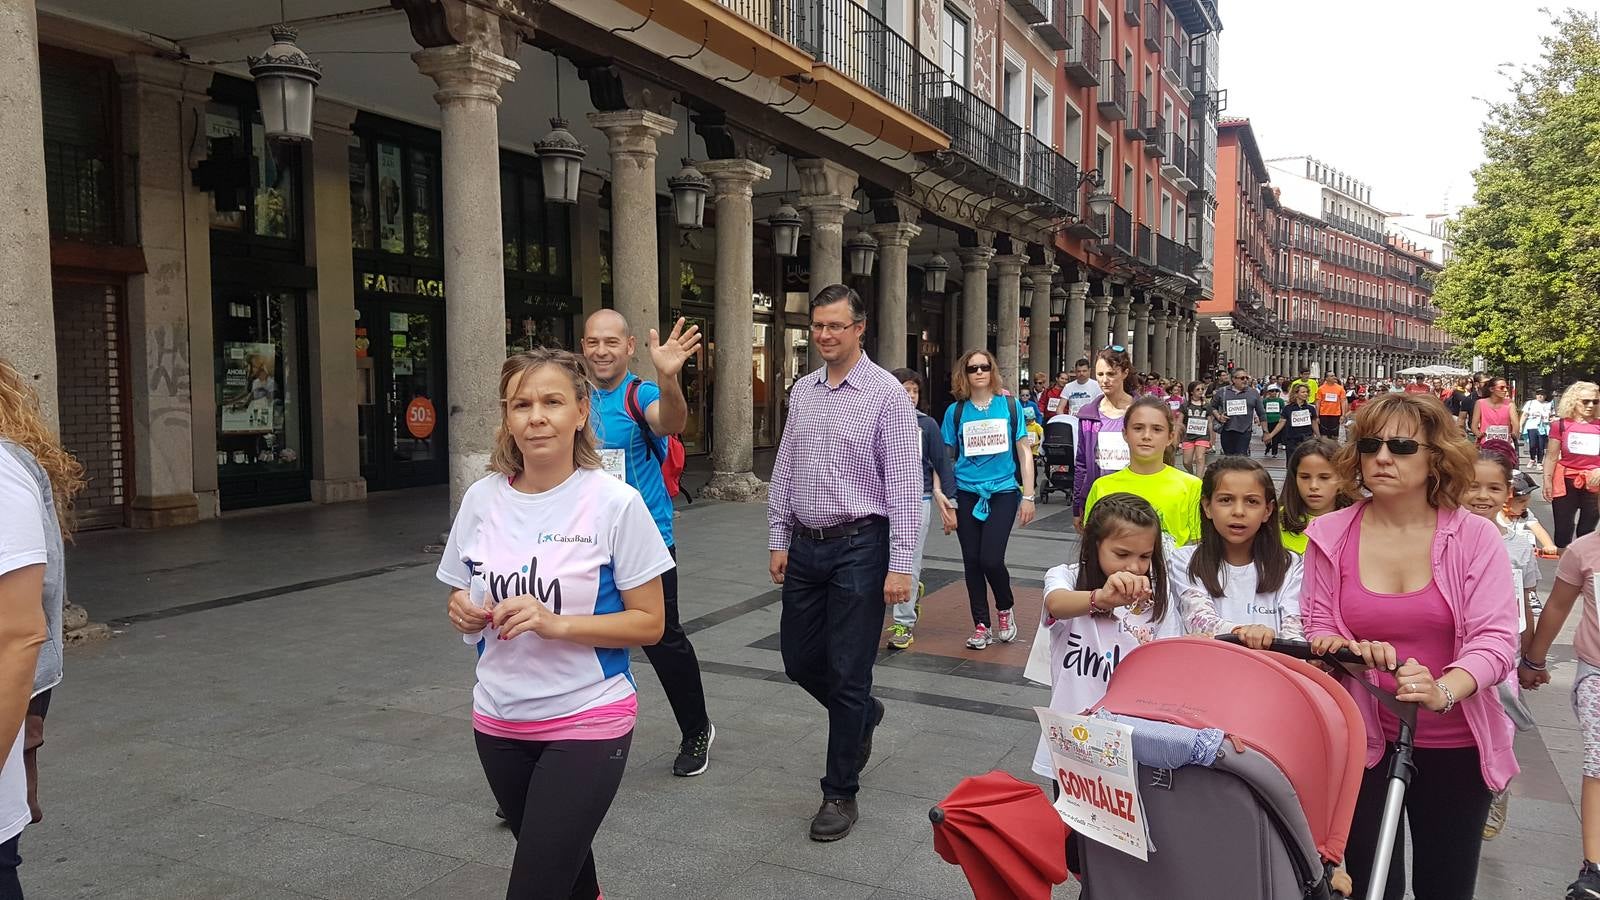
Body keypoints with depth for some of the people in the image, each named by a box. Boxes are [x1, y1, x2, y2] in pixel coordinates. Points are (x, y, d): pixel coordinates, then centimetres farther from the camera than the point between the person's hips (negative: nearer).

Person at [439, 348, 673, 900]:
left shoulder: (615, 503, -14)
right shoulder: (482, 499, -1)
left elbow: (650, 623, -11)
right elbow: (464, 605, 11)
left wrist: (556, 623, -23)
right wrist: (464, 614, -12)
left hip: (588, 722, -5)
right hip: (498, 721, 5)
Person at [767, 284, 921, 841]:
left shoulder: (886, 393, -9)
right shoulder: (803, 392, 9)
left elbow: (904, 485, -12)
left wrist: (900, 565, -16)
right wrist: (778, 539, 10)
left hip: (859, 546, -6)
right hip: (805, 545, 6)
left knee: (847, 674, 1)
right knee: (799, 660, 14)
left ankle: (841, 793, 17)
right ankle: (864, 714, 44)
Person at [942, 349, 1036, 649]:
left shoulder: (1010, 406, 1)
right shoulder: (955, 411, 3)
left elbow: (1024, 452, 4)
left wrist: (1028, 496, -1)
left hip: (1003, 491, -2)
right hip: (967, 494, 2)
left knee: (991, 559, -11)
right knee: (972, 561, 5)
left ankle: (1006, 610, 19)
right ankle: (981, 626, 19)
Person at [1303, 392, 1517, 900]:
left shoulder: (1475, 537, -8)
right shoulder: (1330, 536, -4)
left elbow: (1496, 638, -15)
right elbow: (1318, 631, 1)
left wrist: (1444, 691, -33)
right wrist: (1353, 652, -22)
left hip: (1456, 744, 0)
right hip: (1362, 738, 0)